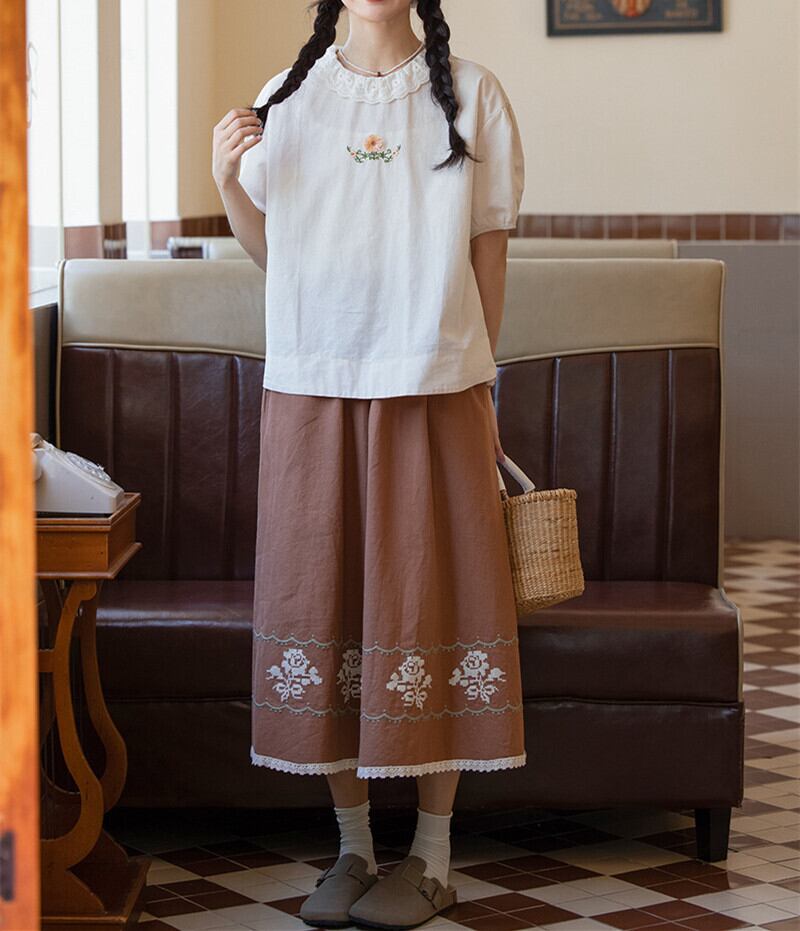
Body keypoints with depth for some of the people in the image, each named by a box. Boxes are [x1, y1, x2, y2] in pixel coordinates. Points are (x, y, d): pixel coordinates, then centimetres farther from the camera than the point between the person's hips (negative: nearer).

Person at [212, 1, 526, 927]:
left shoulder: (470, 95, 3)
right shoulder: (287, 98, 8)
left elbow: (488, 253, 5)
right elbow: (269, 253, 12)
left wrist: (479, 388, 3)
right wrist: (227, 181, -6)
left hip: (431, 393, -2)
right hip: (312, 388, 2)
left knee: (431, 600, 0)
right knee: (325, 602, 4)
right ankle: (353, 847, 17)